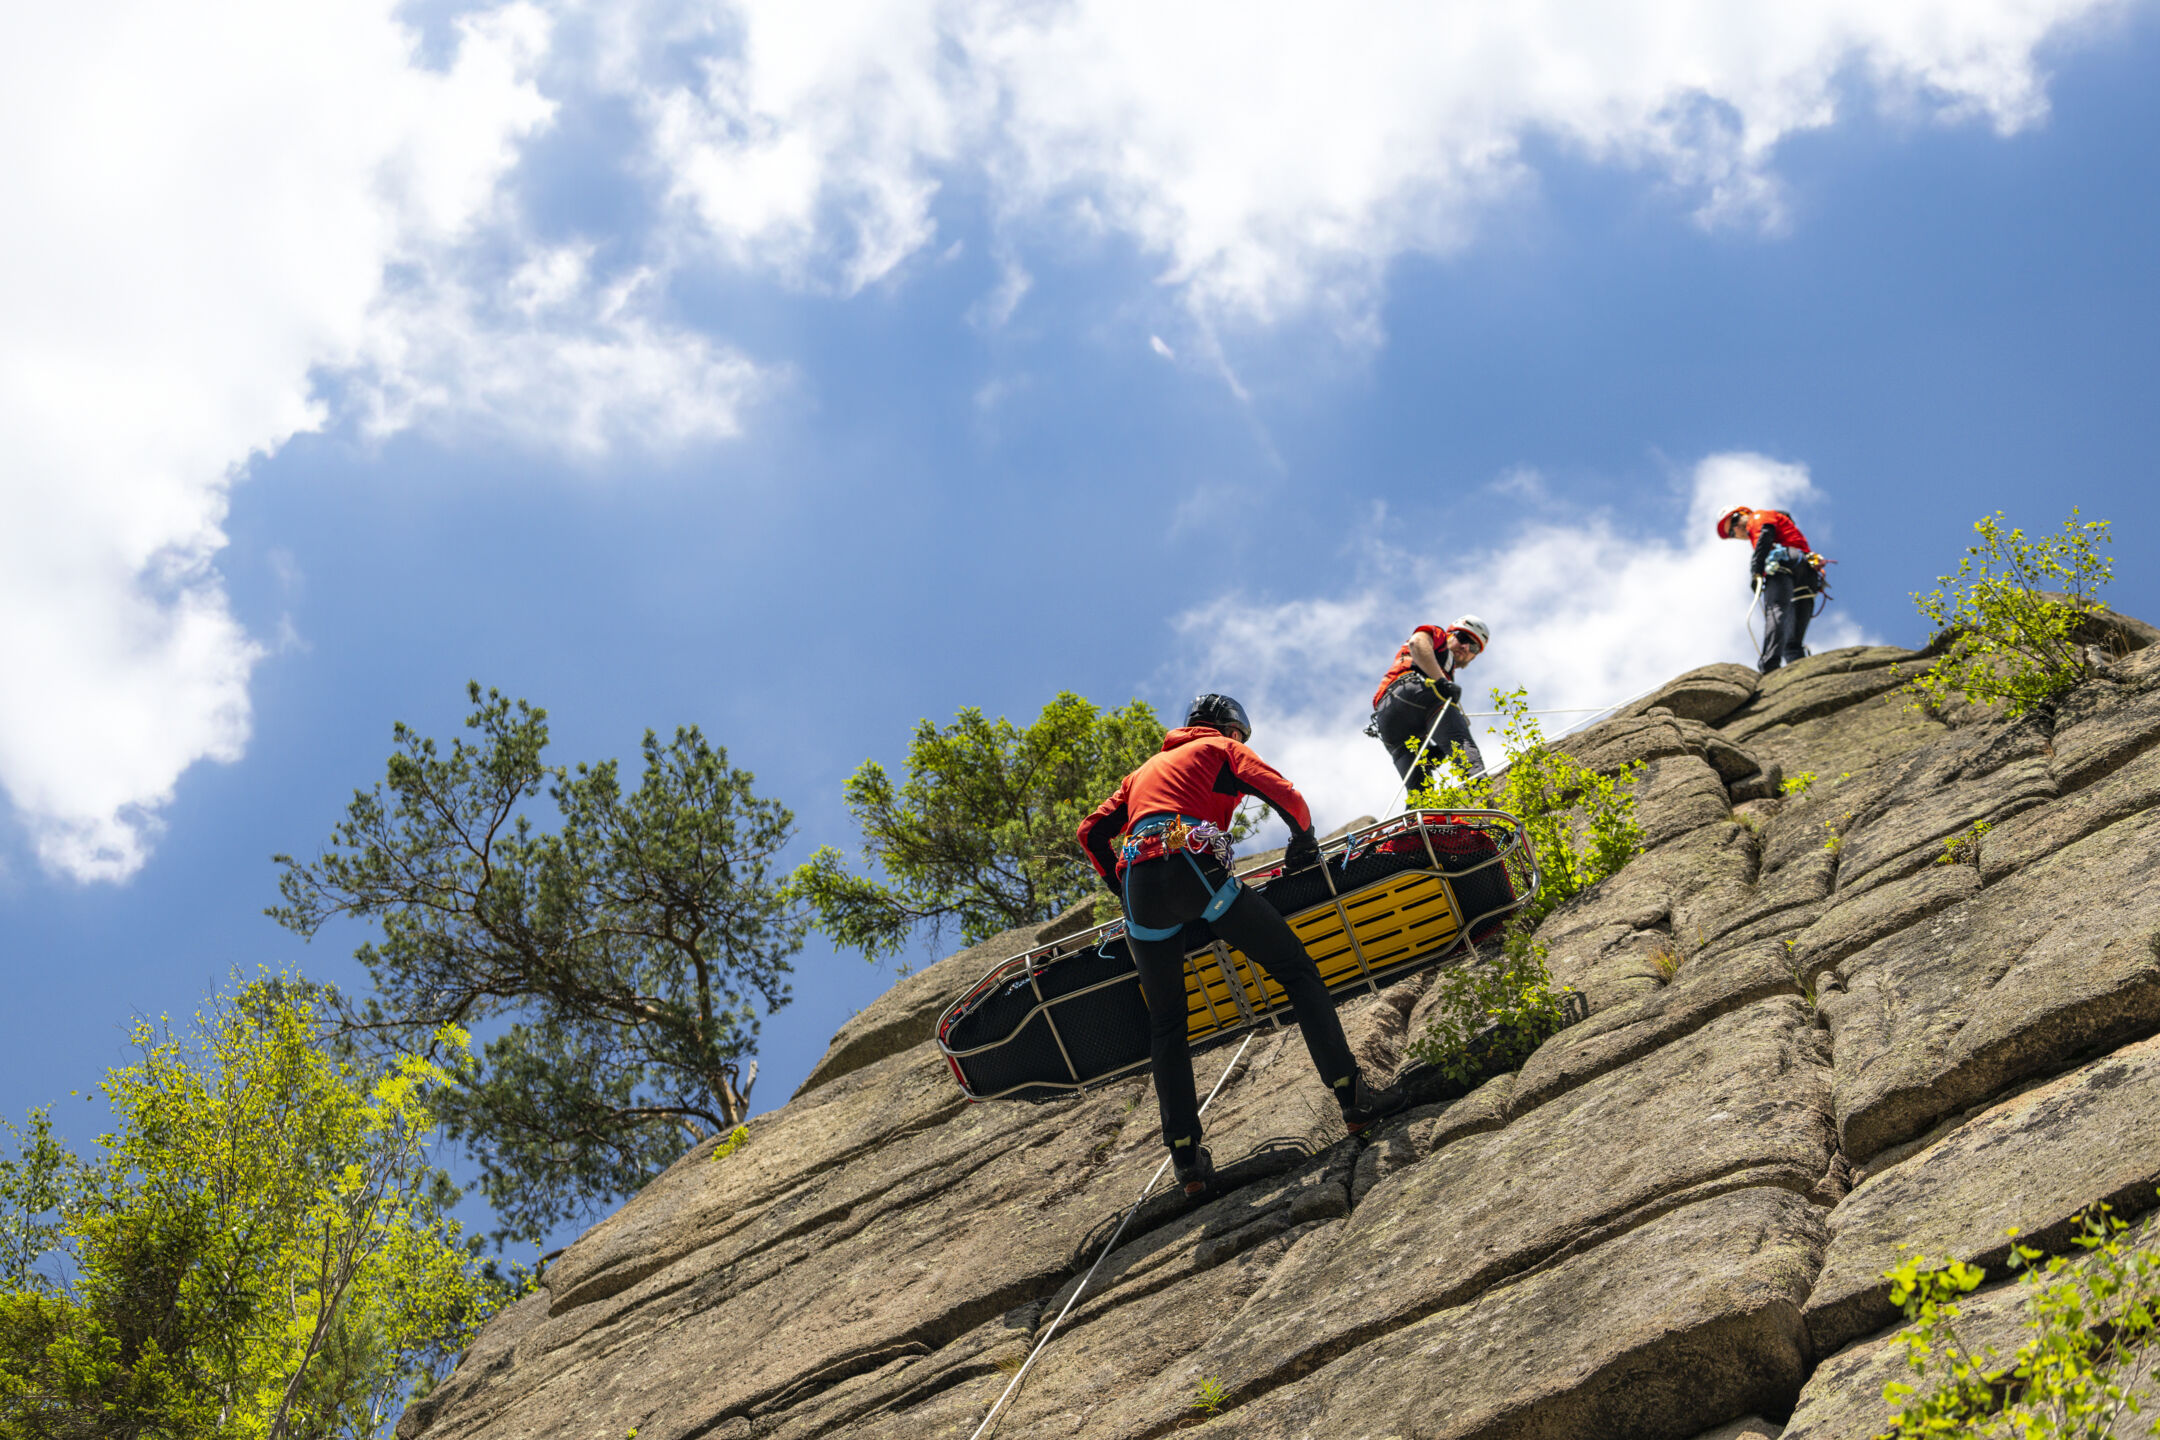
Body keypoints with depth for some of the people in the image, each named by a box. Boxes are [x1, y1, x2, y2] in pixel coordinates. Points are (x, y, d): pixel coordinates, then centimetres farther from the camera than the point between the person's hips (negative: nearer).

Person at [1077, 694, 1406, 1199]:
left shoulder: (1144, 770, 36)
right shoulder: (1224, 748, 21)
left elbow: (1092, 832, 29)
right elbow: (1286, 796, 4)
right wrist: (1304, 845, 21)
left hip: (1140, 884, 5)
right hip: (1196, 870, -5)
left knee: (1166, 1025, 12)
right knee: (1296, 969, 6)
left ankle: (1186, 1156, 5)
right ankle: (1351, 1095, -3)